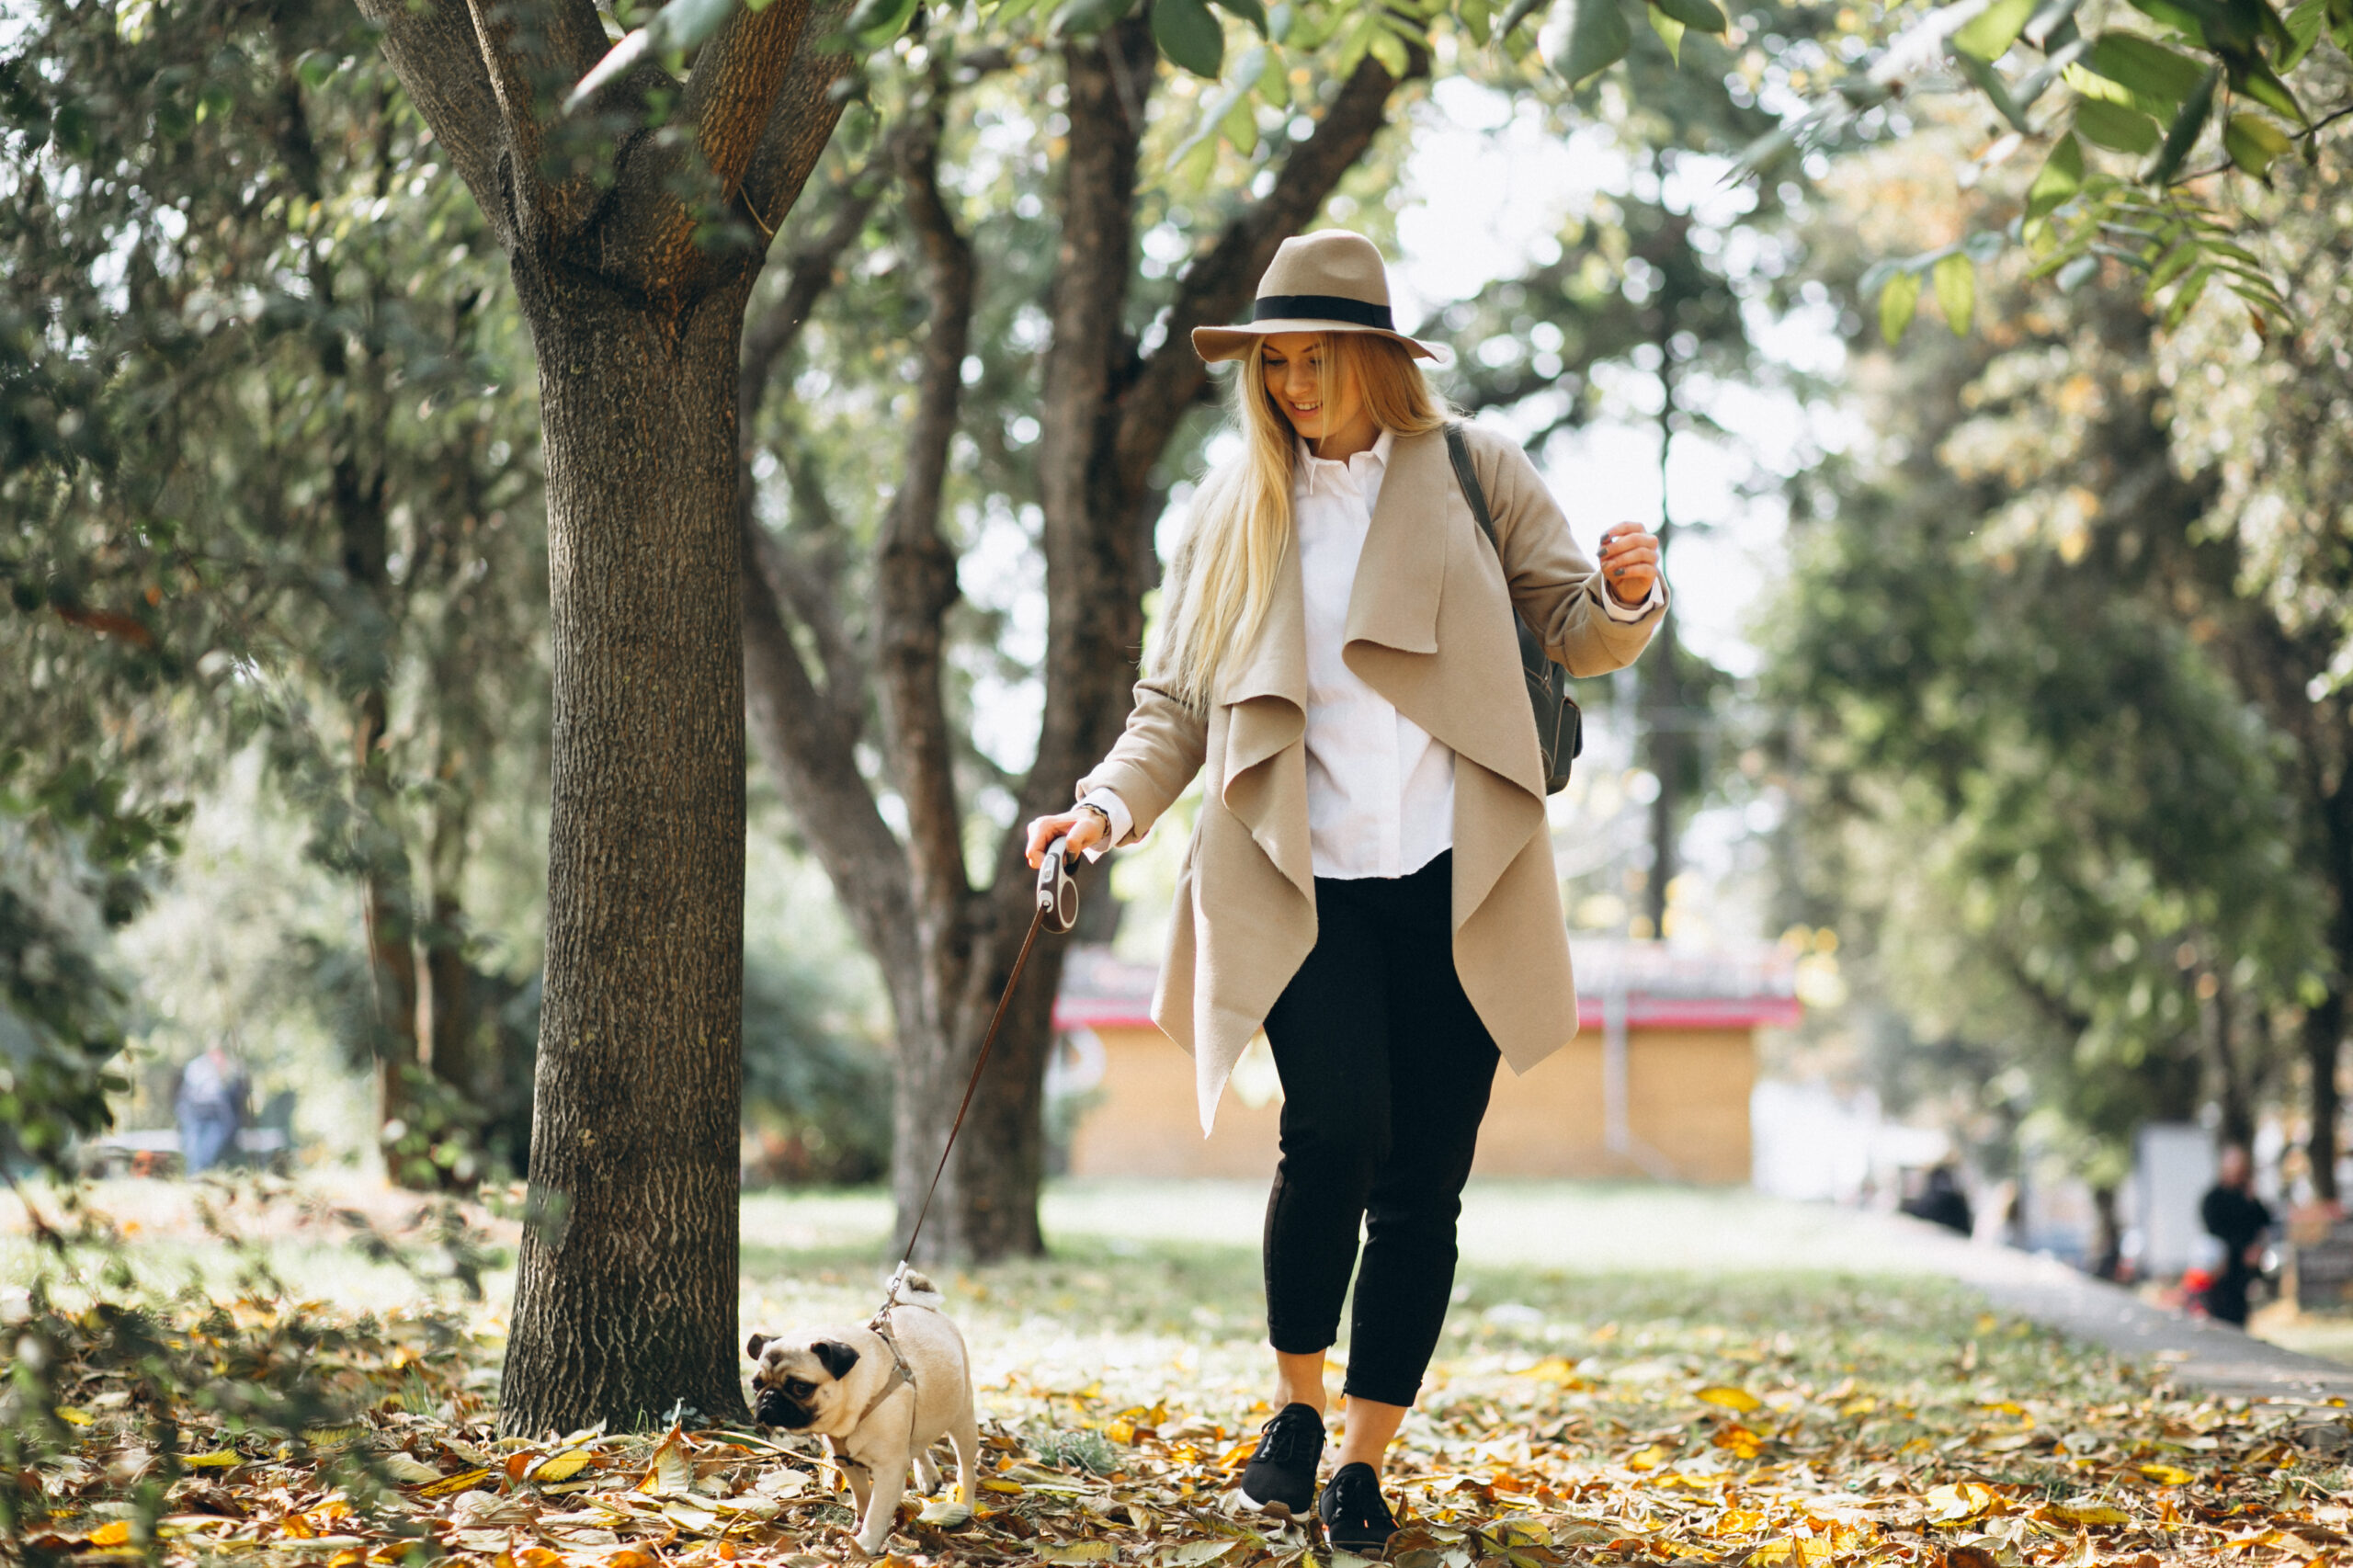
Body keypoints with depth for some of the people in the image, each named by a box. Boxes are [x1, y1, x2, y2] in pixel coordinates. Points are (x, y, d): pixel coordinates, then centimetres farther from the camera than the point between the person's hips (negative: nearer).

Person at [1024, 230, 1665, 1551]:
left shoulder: (1475, 474, 9)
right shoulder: (1236, 508, 12)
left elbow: (1576, 627, 11)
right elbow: (1178, 699, 13)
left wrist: (1626, 596, -13)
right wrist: (1112, 806, -4)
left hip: (1453, 883, 1)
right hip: (1299, 882, -1)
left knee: (1424, 1182, 1)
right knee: (1336, 1131, -20)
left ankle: (1366, 1464, 13)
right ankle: (1296, 1405, 3)